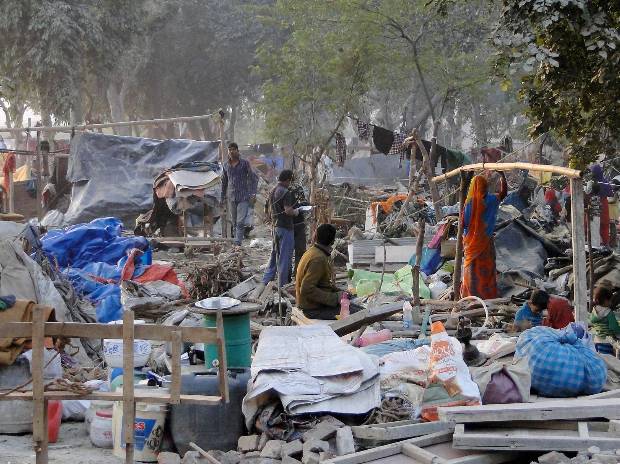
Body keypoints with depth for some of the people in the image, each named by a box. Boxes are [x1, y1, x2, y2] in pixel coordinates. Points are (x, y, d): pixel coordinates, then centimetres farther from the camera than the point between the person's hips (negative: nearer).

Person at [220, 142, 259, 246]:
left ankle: (237, 243, -18)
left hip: (244, 197, -4)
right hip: (232, 197, 4)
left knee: (240, 222, -13)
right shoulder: (226, 166, 9)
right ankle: (237, 241, 17)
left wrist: (253, 194, -11)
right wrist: (222, 197, 19)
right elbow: (224, 182, 20)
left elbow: (253, 178, -1)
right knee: (234, 222, 9)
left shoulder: (245, 163, -2)